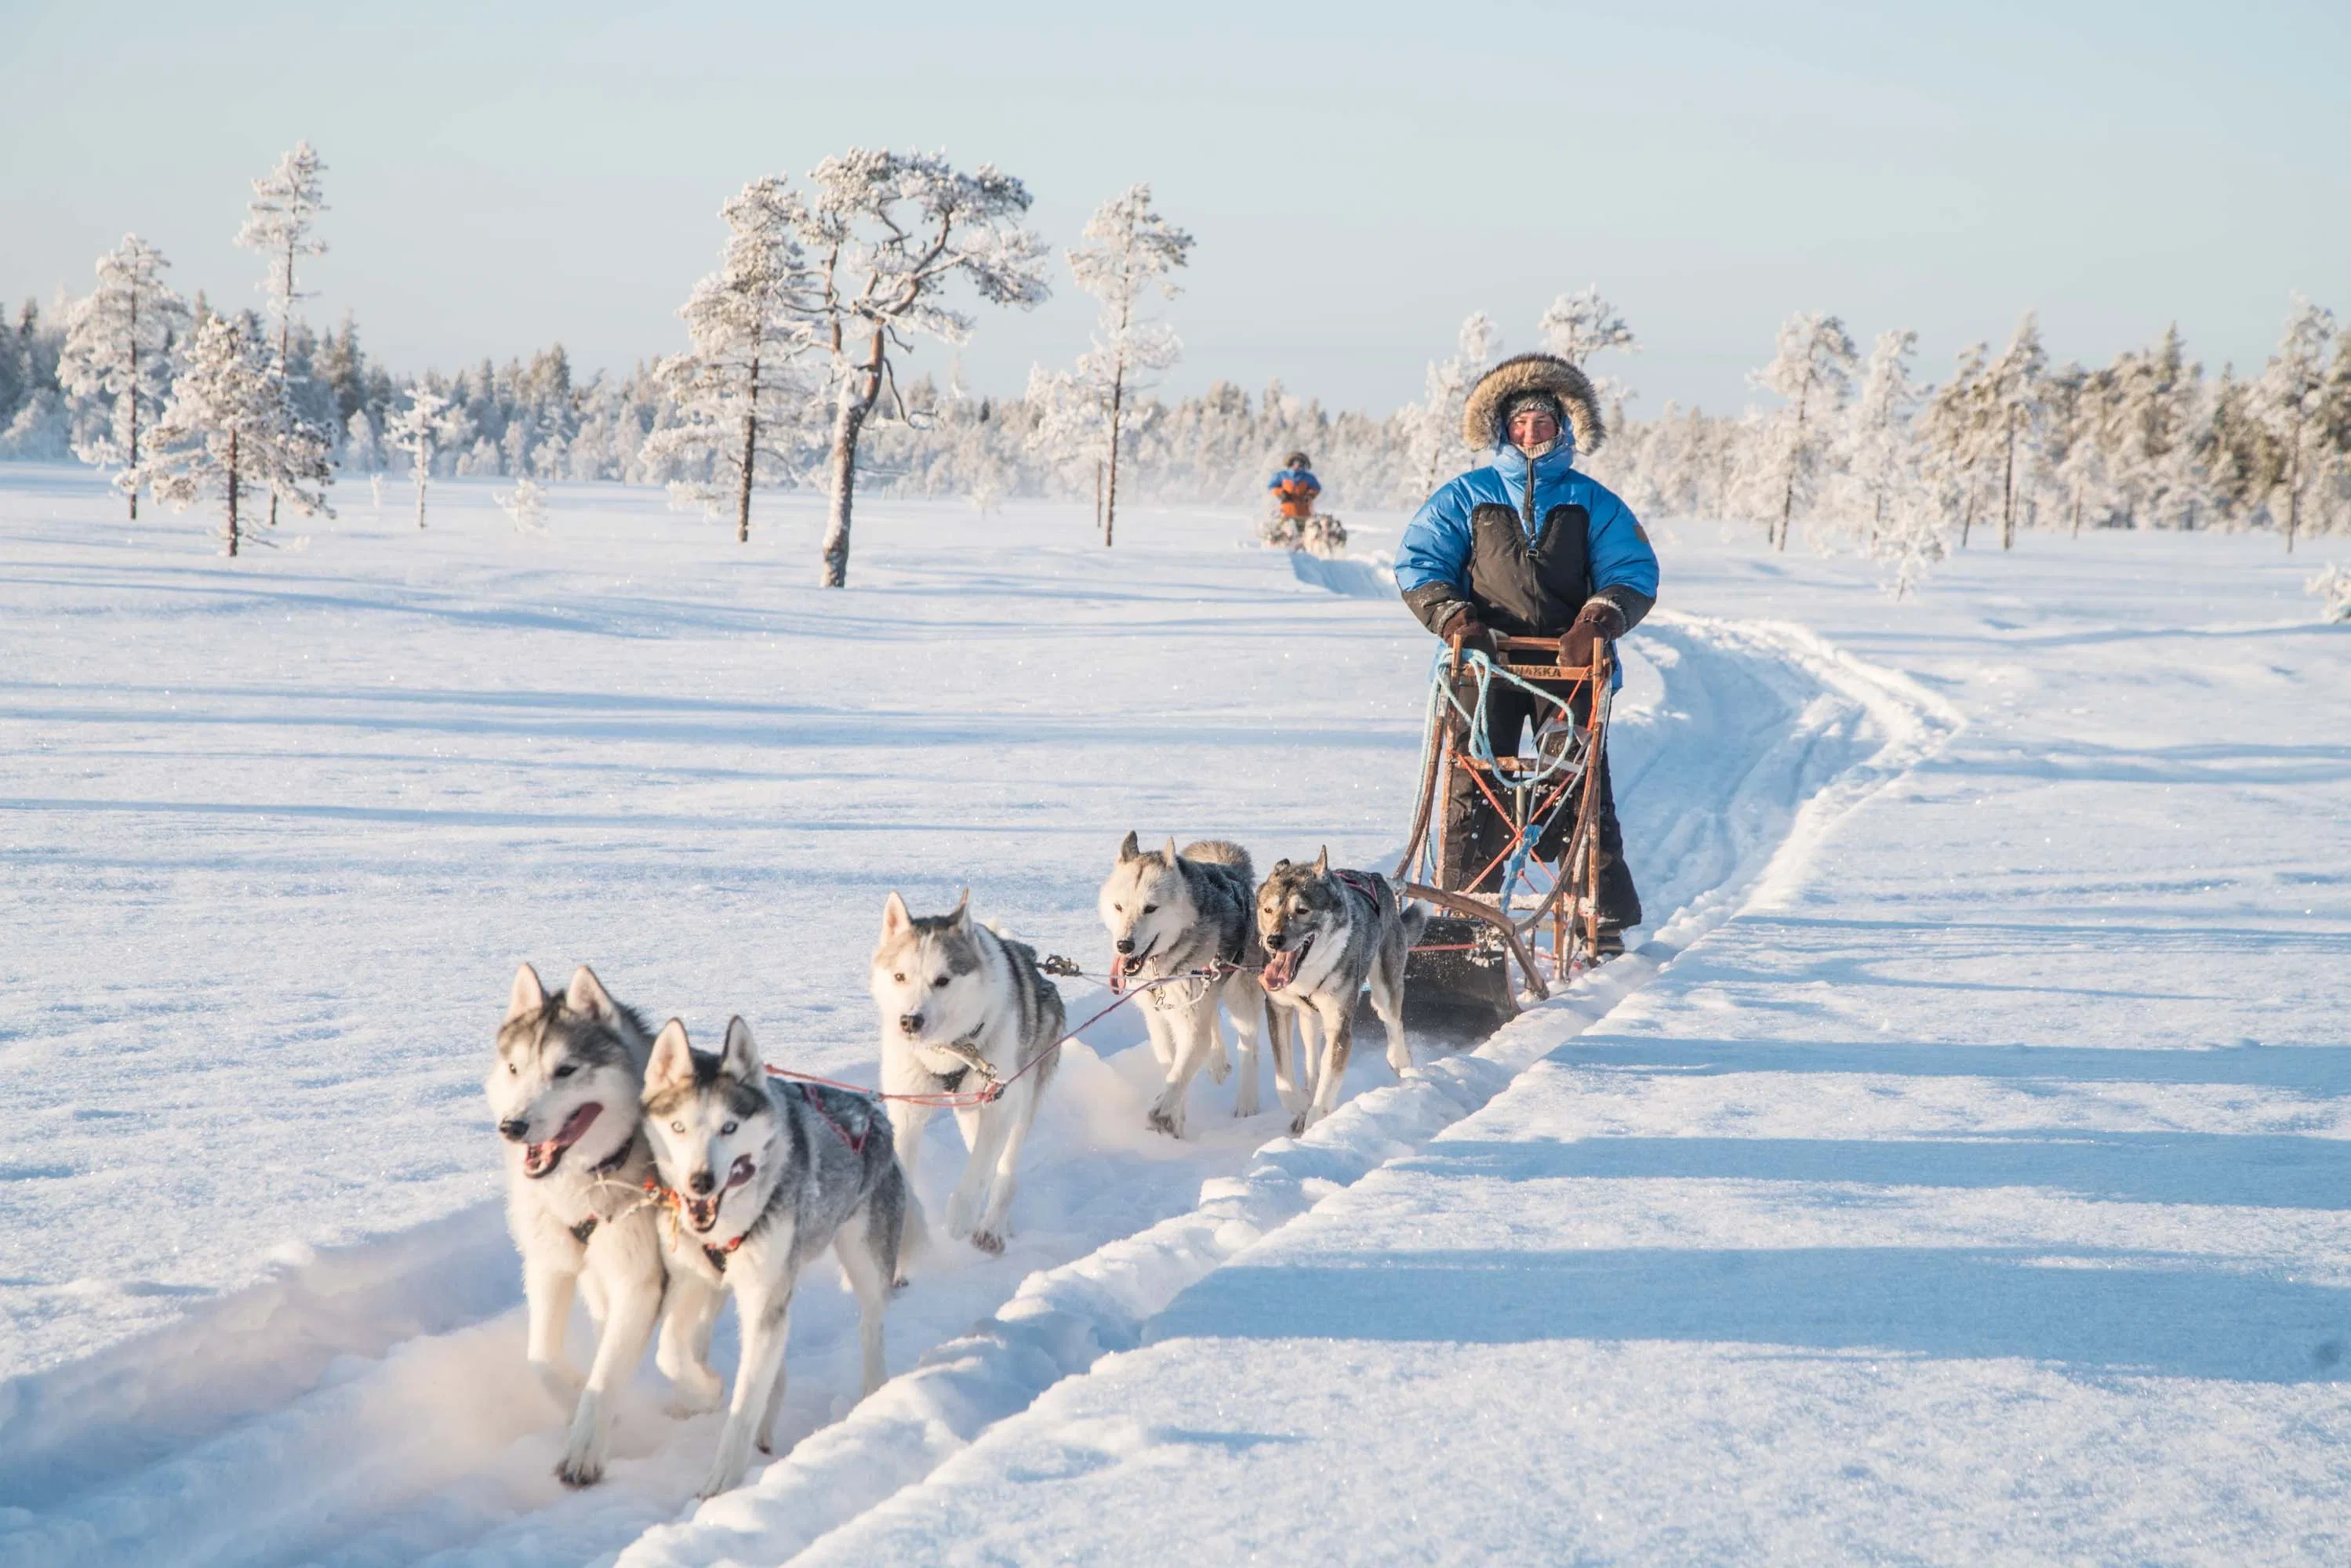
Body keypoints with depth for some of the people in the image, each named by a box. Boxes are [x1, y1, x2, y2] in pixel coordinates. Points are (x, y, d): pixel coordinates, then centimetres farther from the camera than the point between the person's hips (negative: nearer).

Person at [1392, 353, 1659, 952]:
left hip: (1569, 663, 0)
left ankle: (1605, 921, 3)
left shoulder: (1594, 503, 12)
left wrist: (1600, 618, -15)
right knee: (1474, 791, -4)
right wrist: (1450, 615, -10)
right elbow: (1417, 563, 8)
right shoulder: (1465, 497, 12)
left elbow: (1634, 574, 5)